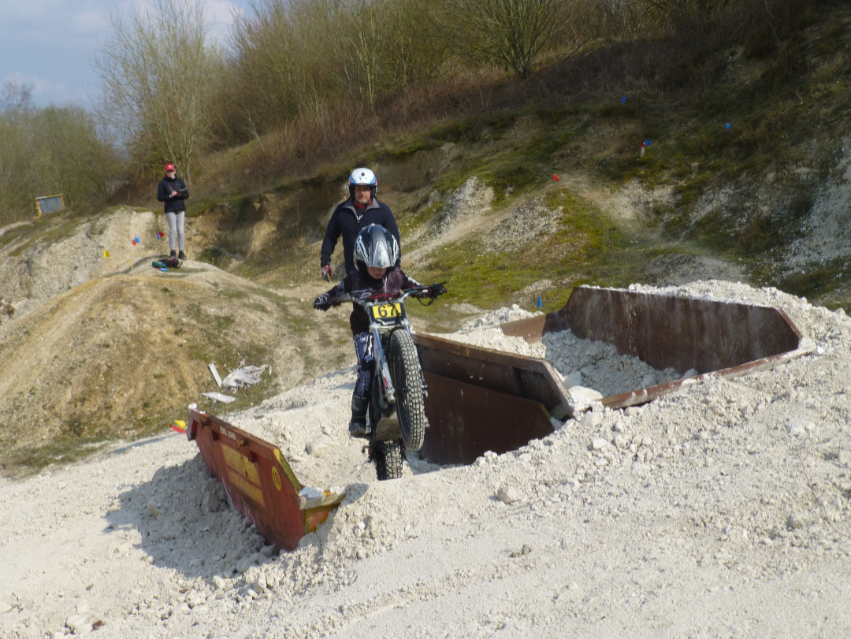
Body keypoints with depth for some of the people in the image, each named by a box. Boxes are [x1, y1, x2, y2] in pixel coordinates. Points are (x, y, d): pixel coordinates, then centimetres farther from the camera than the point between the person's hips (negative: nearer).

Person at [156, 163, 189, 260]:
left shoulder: (180, 181, 13)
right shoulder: (163, 183, 5)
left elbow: (187, 194, 10)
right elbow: (159, 197, 0)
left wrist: (181, 194, -12)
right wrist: (169, 196, -15)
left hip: (181, 208, 3)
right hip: (170, 209, -3)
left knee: (181, 231, 1)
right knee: (173, 230, -9)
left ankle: (181, 252, 5)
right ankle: (172, 252, -4)